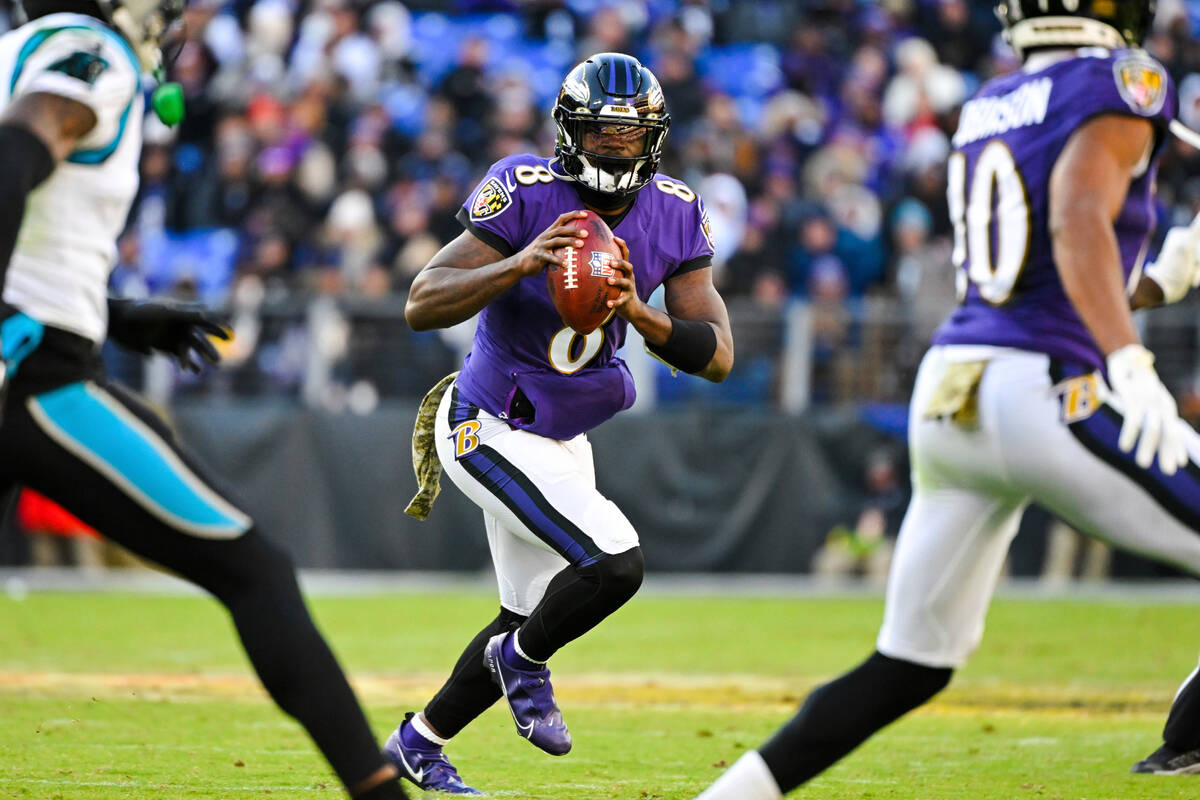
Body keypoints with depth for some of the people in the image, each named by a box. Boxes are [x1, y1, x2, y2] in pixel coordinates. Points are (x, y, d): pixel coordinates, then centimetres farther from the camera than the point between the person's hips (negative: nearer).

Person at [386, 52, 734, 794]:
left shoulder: (675, 216, -8)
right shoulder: (526, 192, -23)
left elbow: (719, 356, -13)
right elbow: (421, 306, -27)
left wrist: (639, 313, -30)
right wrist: (520, 265, -40)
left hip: (561, 441, 7)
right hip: (489, 430, -7)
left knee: (533, 616, 18)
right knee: (614, 564, -23)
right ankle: (523, 661, 7)